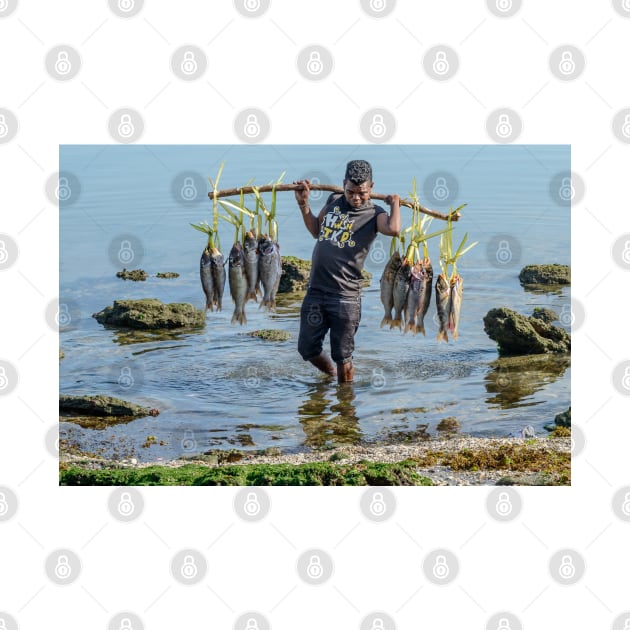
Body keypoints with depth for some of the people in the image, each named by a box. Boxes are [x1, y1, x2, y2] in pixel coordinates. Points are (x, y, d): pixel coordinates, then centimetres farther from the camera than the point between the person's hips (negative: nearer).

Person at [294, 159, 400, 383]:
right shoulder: (334, 201, 11)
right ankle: (331, 374, 41)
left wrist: (395, 203, -12)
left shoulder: (374, 214, -5)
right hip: (315, 291, 5)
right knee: (307, 348, 13)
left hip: (345, 295, -5)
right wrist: (303, 203, 20)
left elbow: (393, 229, -28)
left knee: (343, 356, 2)